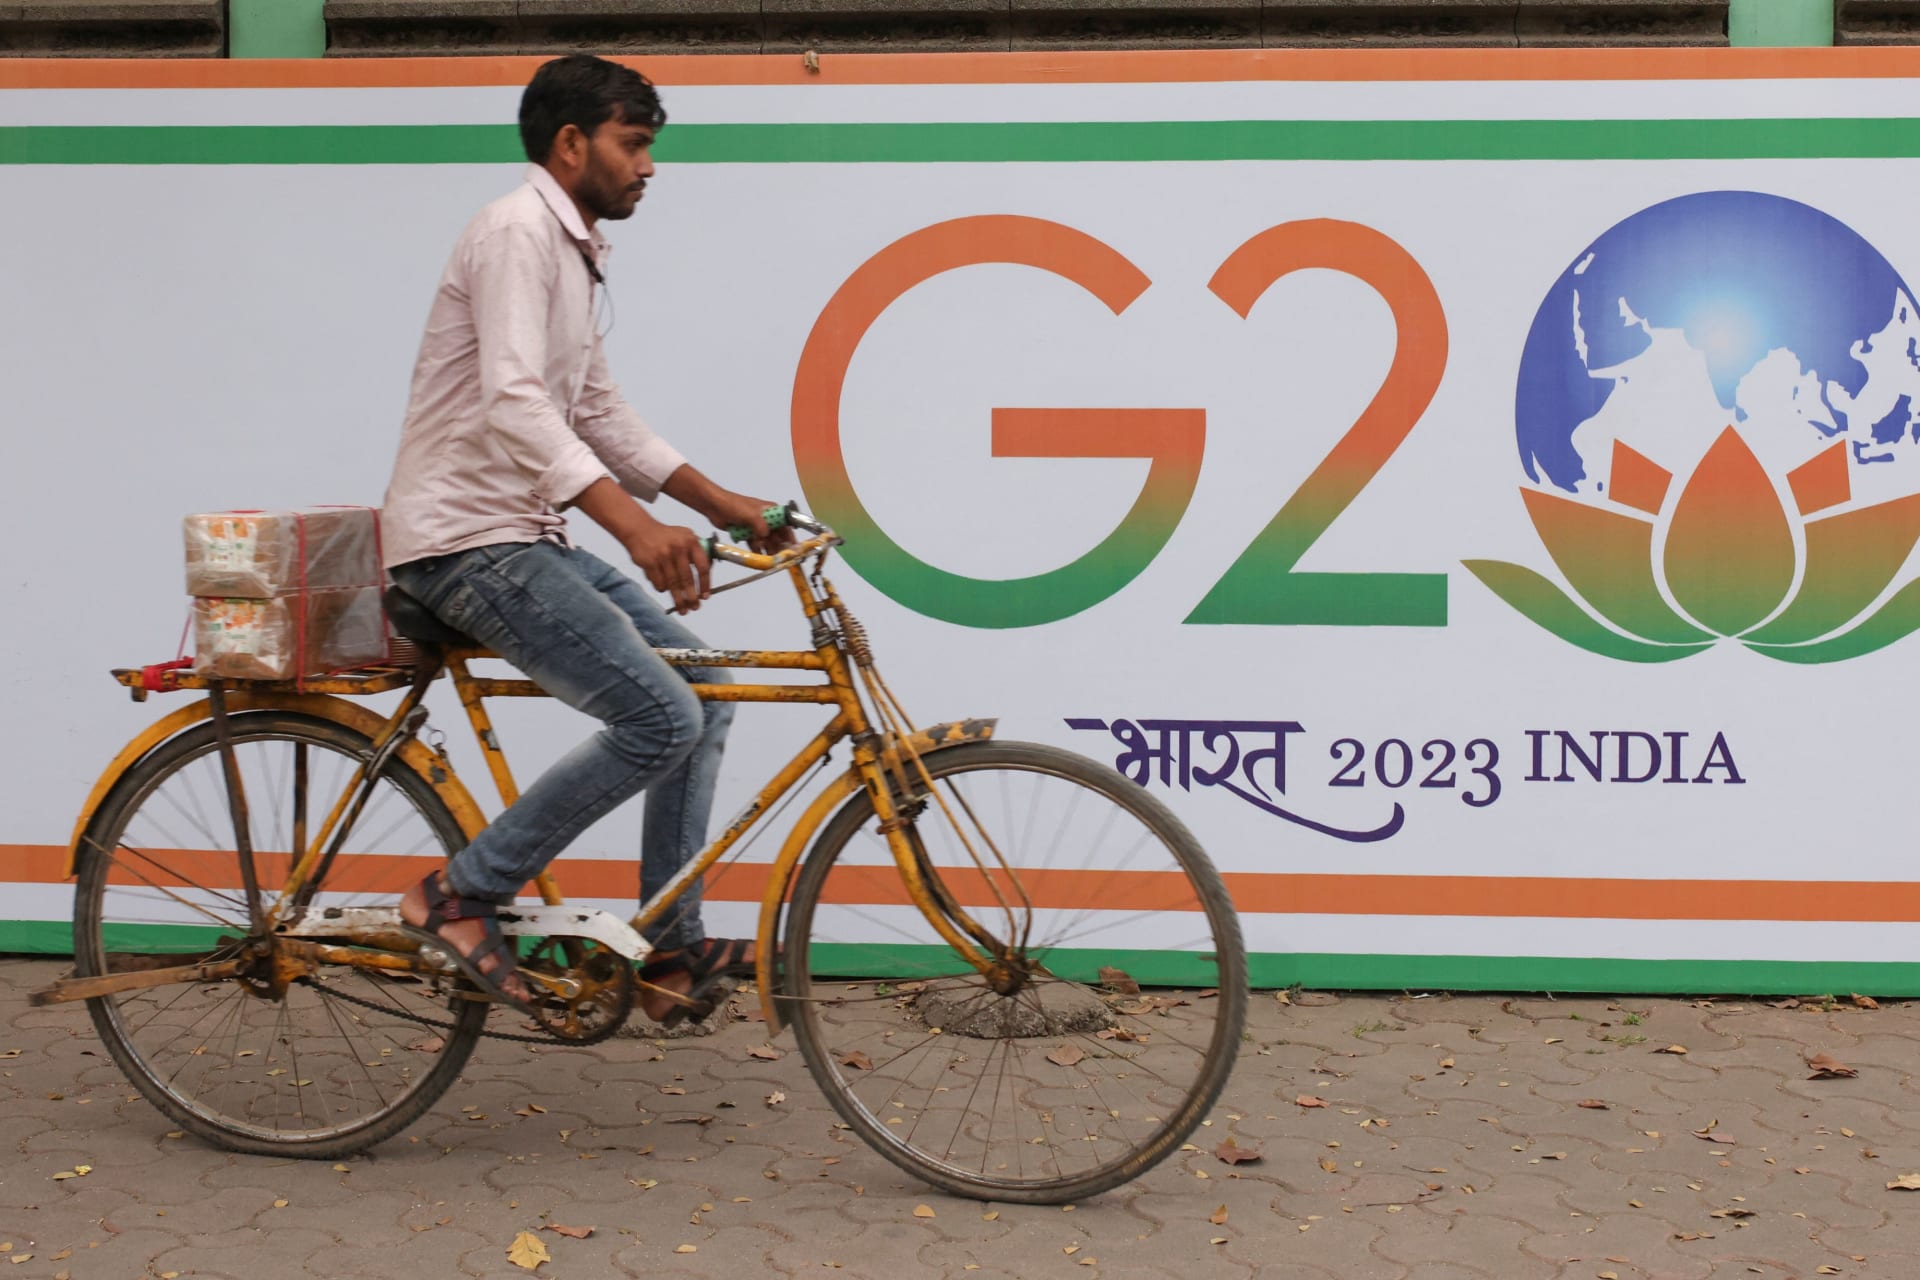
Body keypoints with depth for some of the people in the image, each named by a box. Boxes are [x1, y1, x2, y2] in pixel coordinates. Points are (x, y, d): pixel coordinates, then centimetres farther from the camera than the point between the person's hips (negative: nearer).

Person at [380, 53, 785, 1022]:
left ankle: (673, 949, 11)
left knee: (702, 685, 8)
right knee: (660, 718, -17)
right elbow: (514, 405, -28)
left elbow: (598, 414, 23)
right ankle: (462, 895, -5)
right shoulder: (517, 233, -14)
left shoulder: (575, 252, 18)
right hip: (466, 540, -10)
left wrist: (716, 500, 15)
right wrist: (638, 525, -38)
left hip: (525, 537, 10)